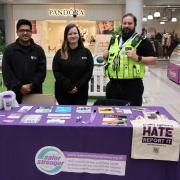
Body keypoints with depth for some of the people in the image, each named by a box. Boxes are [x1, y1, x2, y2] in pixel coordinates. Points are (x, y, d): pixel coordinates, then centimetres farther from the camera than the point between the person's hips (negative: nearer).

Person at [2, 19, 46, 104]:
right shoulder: (9, 50, 4)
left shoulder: (38, 50, 7)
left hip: (35, 93, 1)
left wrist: (31, 86, -12)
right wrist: (19, 87, -14)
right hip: (15, 93, -1)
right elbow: (6, 72, -3)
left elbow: (42, 71, 1)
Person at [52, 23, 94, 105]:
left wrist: (77, 86, -12)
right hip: (63, 92, 0)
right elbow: (56, 72, -4)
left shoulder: (86, 52, 4)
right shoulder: (60, 53, 3)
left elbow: (89, 72, -1)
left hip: (81, 93, 0)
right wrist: (69, 86, -14)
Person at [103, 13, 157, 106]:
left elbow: (153, 59, -5)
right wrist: (106, 56, 4)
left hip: (133, 85, -5)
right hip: (113, 84, 5)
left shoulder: (142, 41, -2)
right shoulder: (114, 40, 13)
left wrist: (138, 58, -19)